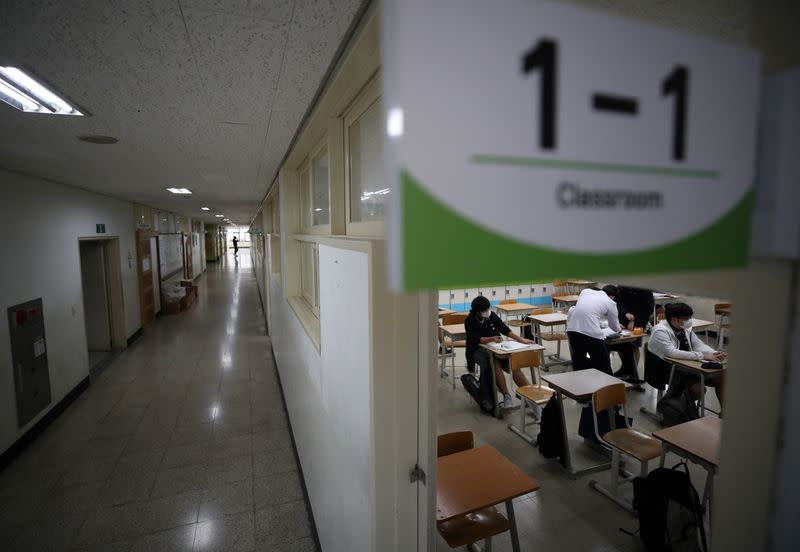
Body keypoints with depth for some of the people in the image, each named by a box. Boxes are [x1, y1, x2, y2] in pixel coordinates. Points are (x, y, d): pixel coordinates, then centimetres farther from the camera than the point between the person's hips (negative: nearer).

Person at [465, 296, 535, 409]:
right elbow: (476, 339, -19)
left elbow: (506, 330, -1)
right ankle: (507, 396, -27)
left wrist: (522, 340, -12)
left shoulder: (492, 316, 2)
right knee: (496, 364, -32)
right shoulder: (470, 321, -9)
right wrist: (492, 339, -36)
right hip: (478, 350, -3)